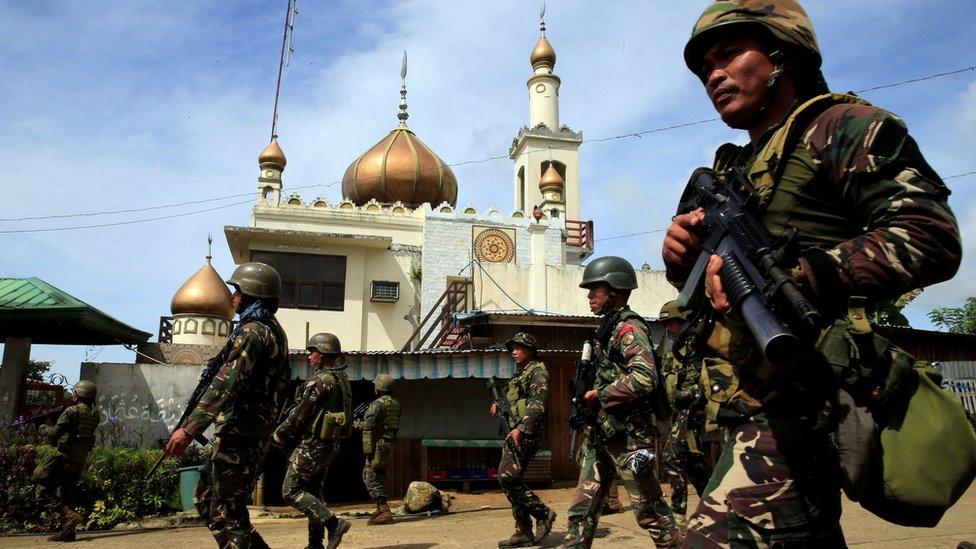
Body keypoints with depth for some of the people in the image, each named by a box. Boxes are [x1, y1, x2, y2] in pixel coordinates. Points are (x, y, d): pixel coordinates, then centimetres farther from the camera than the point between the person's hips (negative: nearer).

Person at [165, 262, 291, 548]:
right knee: (205, 498, 19)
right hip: (255, 430, 10)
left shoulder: (253, 330, -15)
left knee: (226, 510, -3)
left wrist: (189, 428, -28)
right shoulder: (273, 329, 16)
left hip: (238, 433, -10)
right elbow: (281, 381, 22)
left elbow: (227, 383, -26)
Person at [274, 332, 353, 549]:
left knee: (291, 491, -4)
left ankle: (333, 523, -11)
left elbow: (300, 413, -15)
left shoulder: (322, 380, -18)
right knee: (314, 492, 16)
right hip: (330, 444, 9)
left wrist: (279, 435, -1)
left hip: (313, 444, -9)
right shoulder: (341, 378, 12)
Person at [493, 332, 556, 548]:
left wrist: (521, 428, -29)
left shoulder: (537, 371, -5)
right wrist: (499, 404, 12)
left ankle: (543, 513, -5)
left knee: (507, 477, -18)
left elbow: (538, 404, -19)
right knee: (512, 481, 7)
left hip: (525, 433, -9)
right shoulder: (519, 374, 22)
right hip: (514, 432, 9)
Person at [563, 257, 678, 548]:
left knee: (650, 510, 4)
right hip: (601, 434, 9)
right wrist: (589, 399, 10)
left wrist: (600, 395, -18)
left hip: (628, 435, -9)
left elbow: (644, 379, -28)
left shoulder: (629, 328, -13)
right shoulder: (607, 328, 15)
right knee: (582, 510, 9)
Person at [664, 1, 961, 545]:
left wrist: (792, 277, -25)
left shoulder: (842, 127, 0)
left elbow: (932, 237, -15)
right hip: (748, 405, 9)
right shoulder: (733, 169, 22)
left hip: (796, 403, -9)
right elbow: (710, 290, 23)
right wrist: (686, 262, 1)